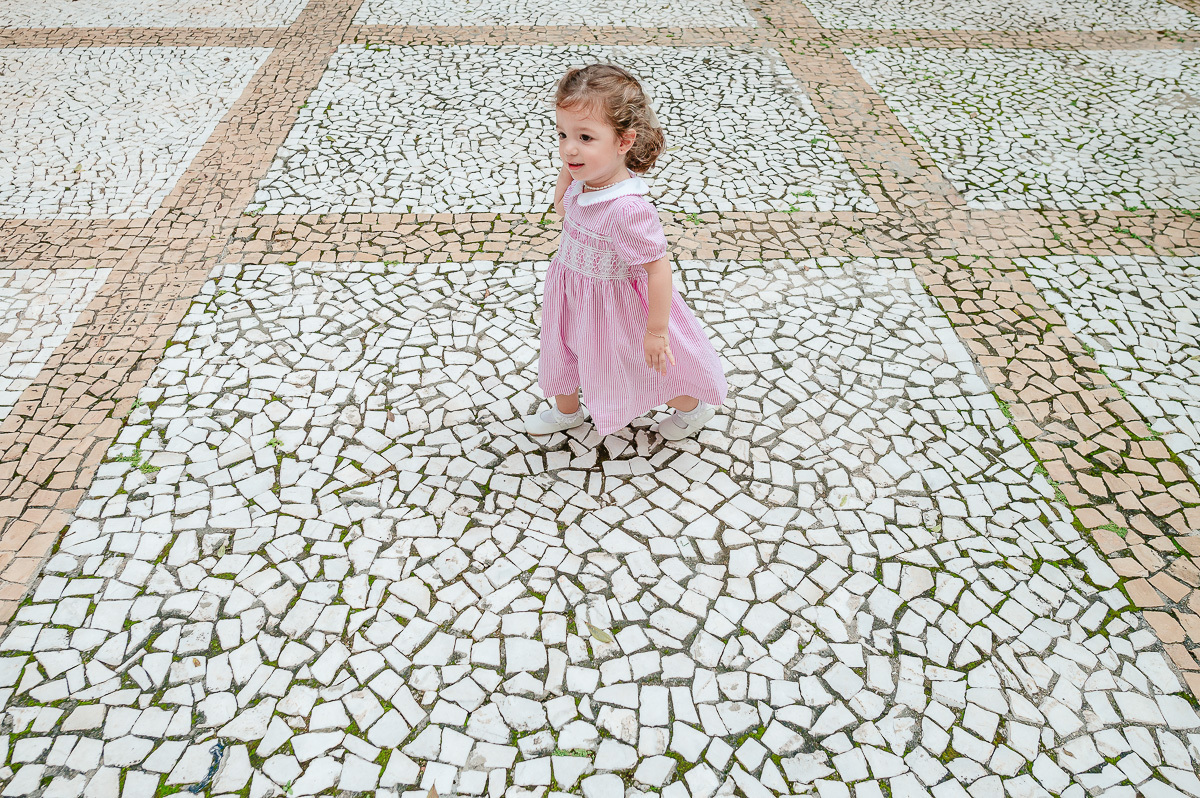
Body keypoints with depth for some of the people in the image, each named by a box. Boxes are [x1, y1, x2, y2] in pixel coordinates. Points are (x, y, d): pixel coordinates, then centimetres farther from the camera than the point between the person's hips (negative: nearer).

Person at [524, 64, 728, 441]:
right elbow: (561, 209, 10)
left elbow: (659, 269, -31)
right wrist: (566, 171, -9)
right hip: (571, 296, 8)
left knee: (646, 363, 17)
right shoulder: (587, 180, -13)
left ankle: (694, 406, 47)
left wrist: (657, 331, -23)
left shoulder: (627, 209, -38)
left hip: (614, 307, -8)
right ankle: (566, 411, 59)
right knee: (561, 352, 28)